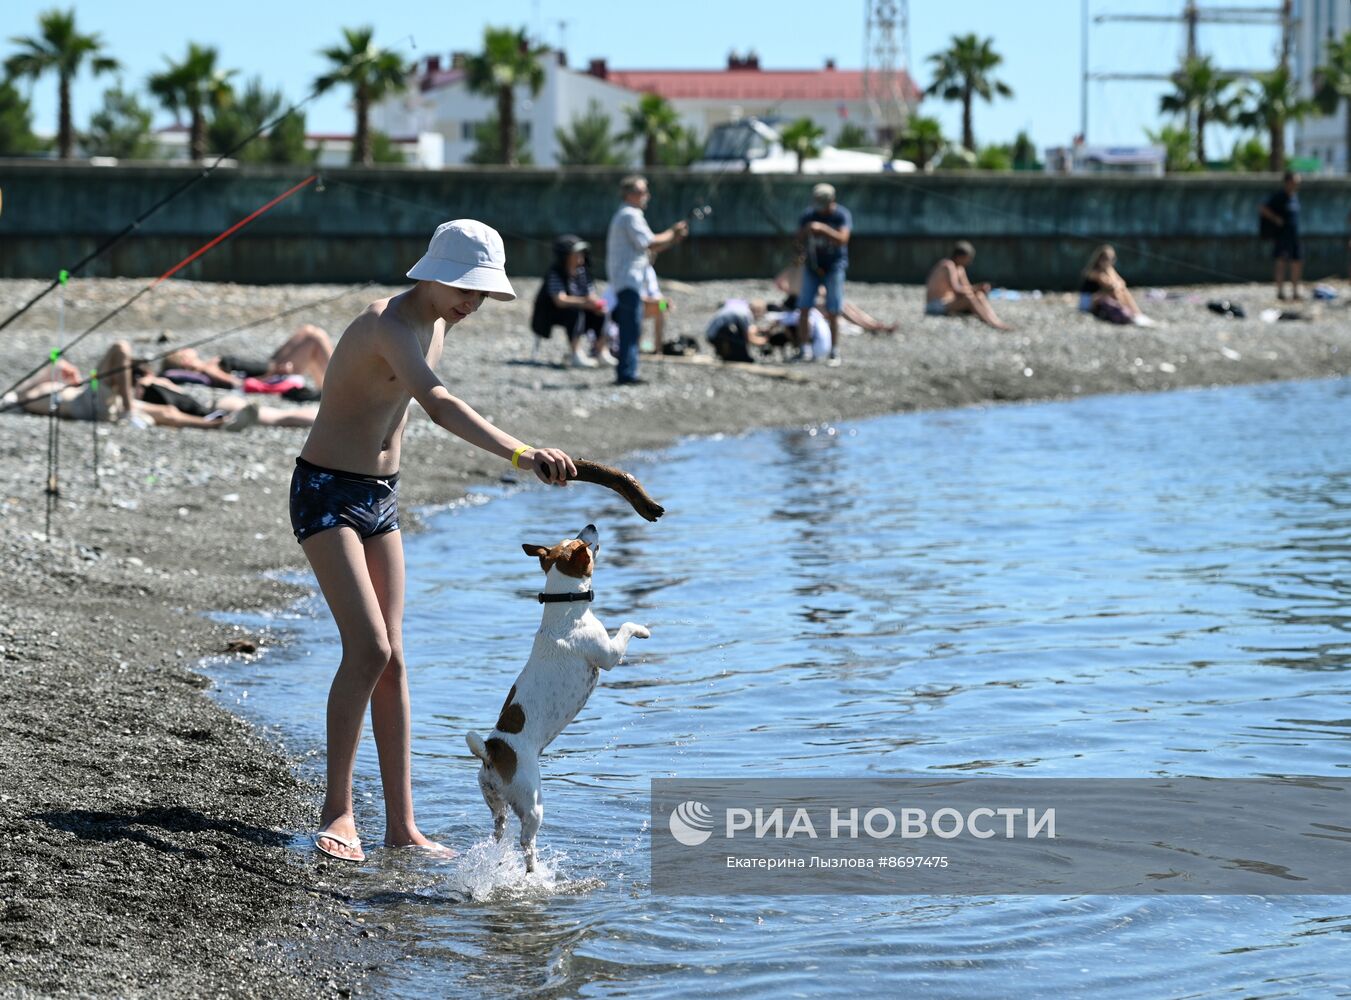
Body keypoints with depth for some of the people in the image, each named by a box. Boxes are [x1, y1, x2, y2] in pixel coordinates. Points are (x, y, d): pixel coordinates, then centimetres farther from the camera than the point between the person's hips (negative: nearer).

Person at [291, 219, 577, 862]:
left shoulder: (439, 325, 5)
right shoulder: (388, 324, -25)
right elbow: (439, 406, -43)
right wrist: (521, 455, -54)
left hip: (380, 495, 9)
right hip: (326, 493, -9)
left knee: (392, 659, 4)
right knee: (368, 647, -17)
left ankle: (402, 825, 6)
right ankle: (337, 811, -7)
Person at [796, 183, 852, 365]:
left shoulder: (842, 215, -10)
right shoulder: (809, 215, 0)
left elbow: (842, 239, -25)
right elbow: (799, 239, 6)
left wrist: (823, 228, -36)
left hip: (834, 267, -3)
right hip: (812, 266, 3)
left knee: (833, 312, -6)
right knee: (804, 309, -4)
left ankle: (835, 352, 0)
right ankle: (803, 350, 0)